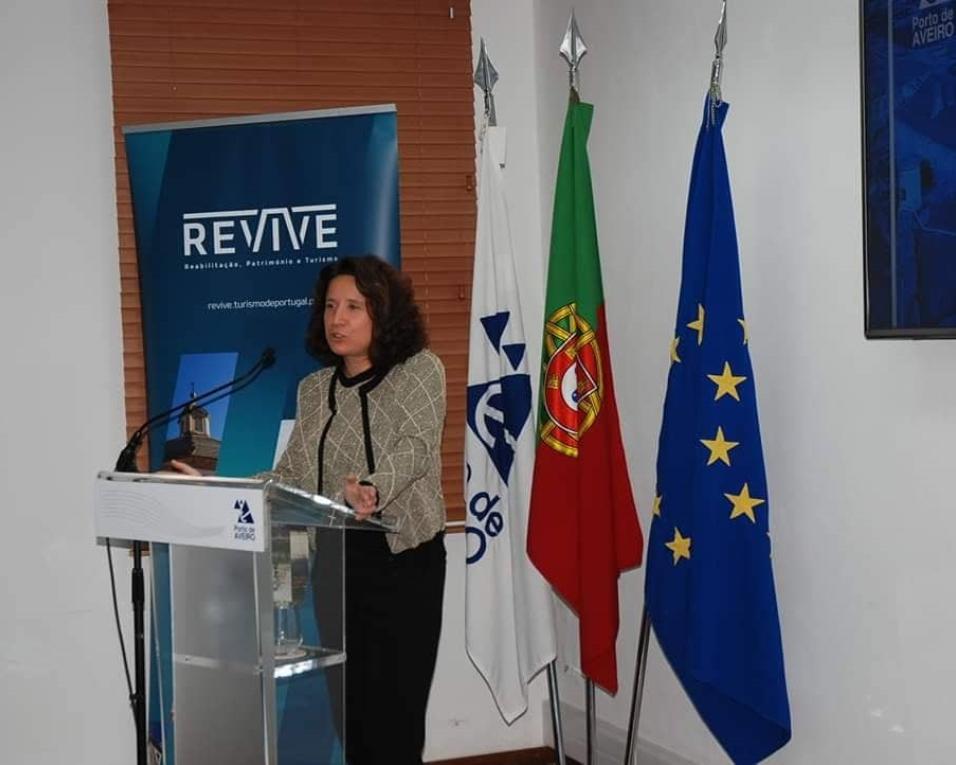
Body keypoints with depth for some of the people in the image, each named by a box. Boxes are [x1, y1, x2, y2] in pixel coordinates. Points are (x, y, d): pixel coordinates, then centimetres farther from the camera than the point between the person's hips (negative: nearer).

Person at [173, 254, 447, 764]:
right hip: (331, 561, 4)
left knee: (394, 708, -5)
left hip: (402, 560, -4)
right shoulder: (313, 389, 12)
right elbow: (291, 477, 11)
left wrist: (372, 491, -38)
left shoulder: (420, 370, -2)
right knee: (346, 703, 3)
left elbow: (413, 447, -18)